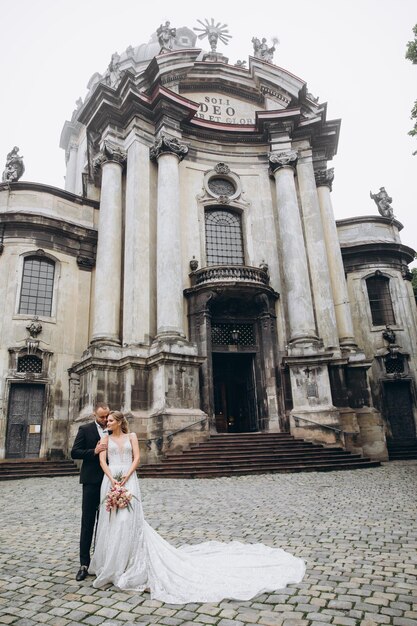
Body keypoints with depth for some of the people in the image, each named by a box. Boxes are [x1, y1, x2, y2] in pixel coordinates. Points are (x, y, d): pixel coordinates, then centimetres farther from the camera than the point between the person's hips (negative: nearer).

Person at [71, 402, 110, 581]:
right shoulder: (85, 429, -2)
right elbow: (74, 452, -6)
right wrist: (94, 451, -18)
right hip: (92, 481, -3)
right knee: (87, 521, 0)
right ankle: (84, 563, 8)